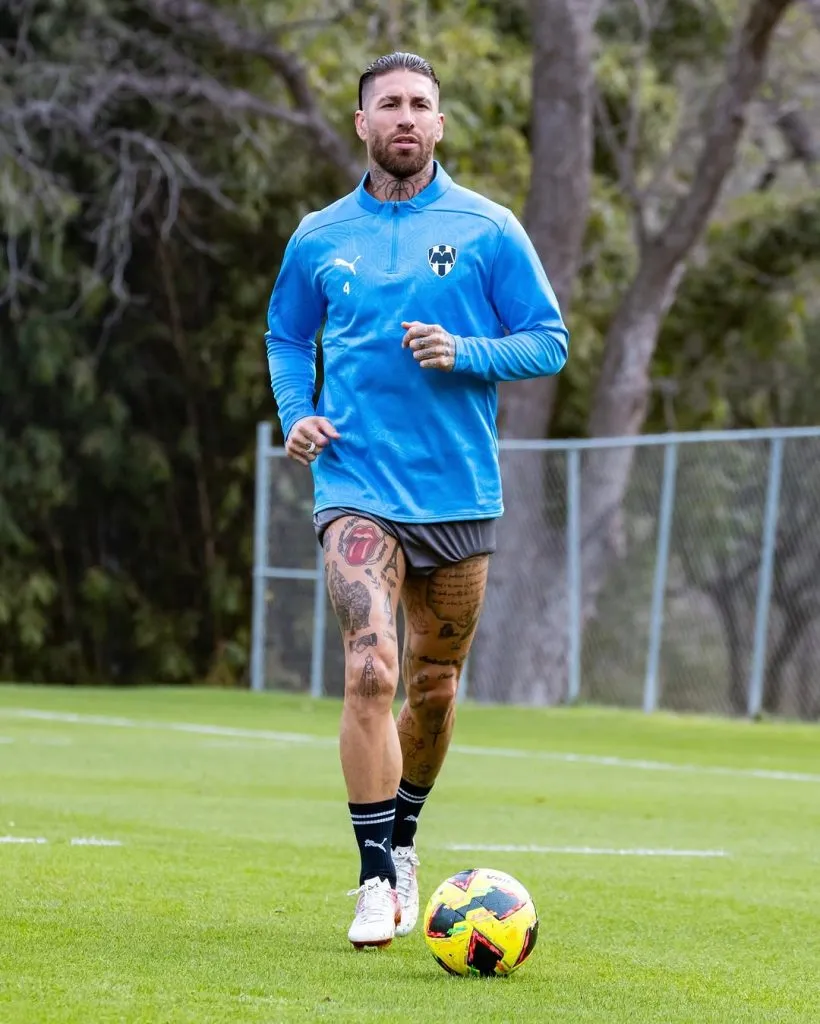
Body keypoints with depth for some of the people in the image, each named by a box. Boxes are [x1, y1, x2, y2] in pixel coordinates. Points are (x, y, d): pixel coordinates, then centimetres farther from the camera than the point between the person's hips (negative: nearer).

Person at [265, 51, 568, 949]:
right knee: (371, 673, -18)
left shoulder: (488, 230, 1)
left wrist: (464, 354, -15)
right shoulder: (320, 238, 6)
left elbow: (548, 342, 2)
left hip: (459, 493, 1)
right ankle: (377, 880, -13)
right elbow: (286, 337, 21)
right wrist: (295, 414, 2)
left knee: (433, 686, 12)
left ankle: (400, 840, 37)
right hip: (358, 488, -1)